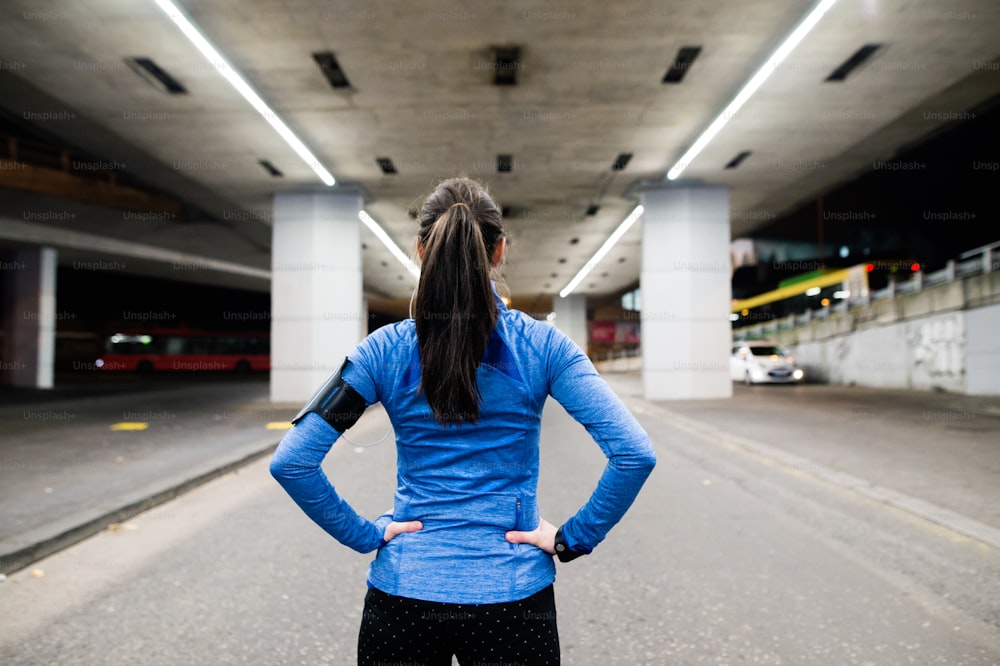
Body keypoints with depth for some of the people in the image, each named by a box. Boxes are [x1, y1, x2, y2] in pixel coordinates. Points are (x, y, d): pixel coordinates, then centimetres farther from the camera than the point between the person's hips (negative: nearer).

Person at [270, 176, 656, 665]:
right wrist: (573, 539, -6)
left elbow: (290, 462, -12)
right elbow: (635, 454, -16)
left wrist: (365, 534, -3)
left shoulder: (384, 350, -8)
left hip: (403, 592, 1)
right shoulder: (543, 345, -9)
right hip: (513, 594, 0)